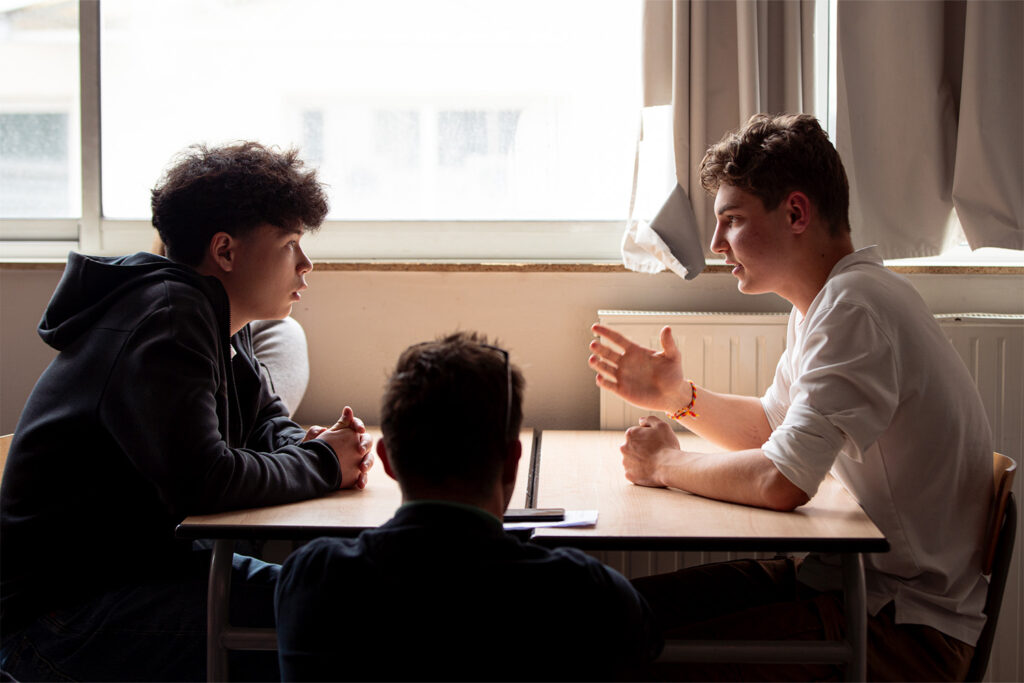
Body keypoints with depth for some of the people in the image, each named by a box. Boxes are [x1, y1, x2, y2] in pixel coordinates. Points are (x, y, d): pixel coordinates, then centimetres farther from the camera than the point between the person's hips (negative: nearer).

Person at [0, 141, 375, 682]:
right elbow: (202, 482, -32)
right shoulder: (166, 319, -21)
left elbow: (266, 420, 23)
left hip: (154, 564, 10)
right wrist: (321, 464, -16)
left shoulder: (222, 323, 9)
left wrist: (306, 444, -2)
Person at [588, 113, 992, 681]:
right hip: (846, 570, 10)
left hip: (909, 625, -9)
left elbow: (782, 482, -29)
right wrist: (676, 396, 7)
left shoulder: (855, 308, -23)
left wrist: (666, 464, -12)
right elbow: (769, 425, 24)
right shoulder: (822, 301, 11)